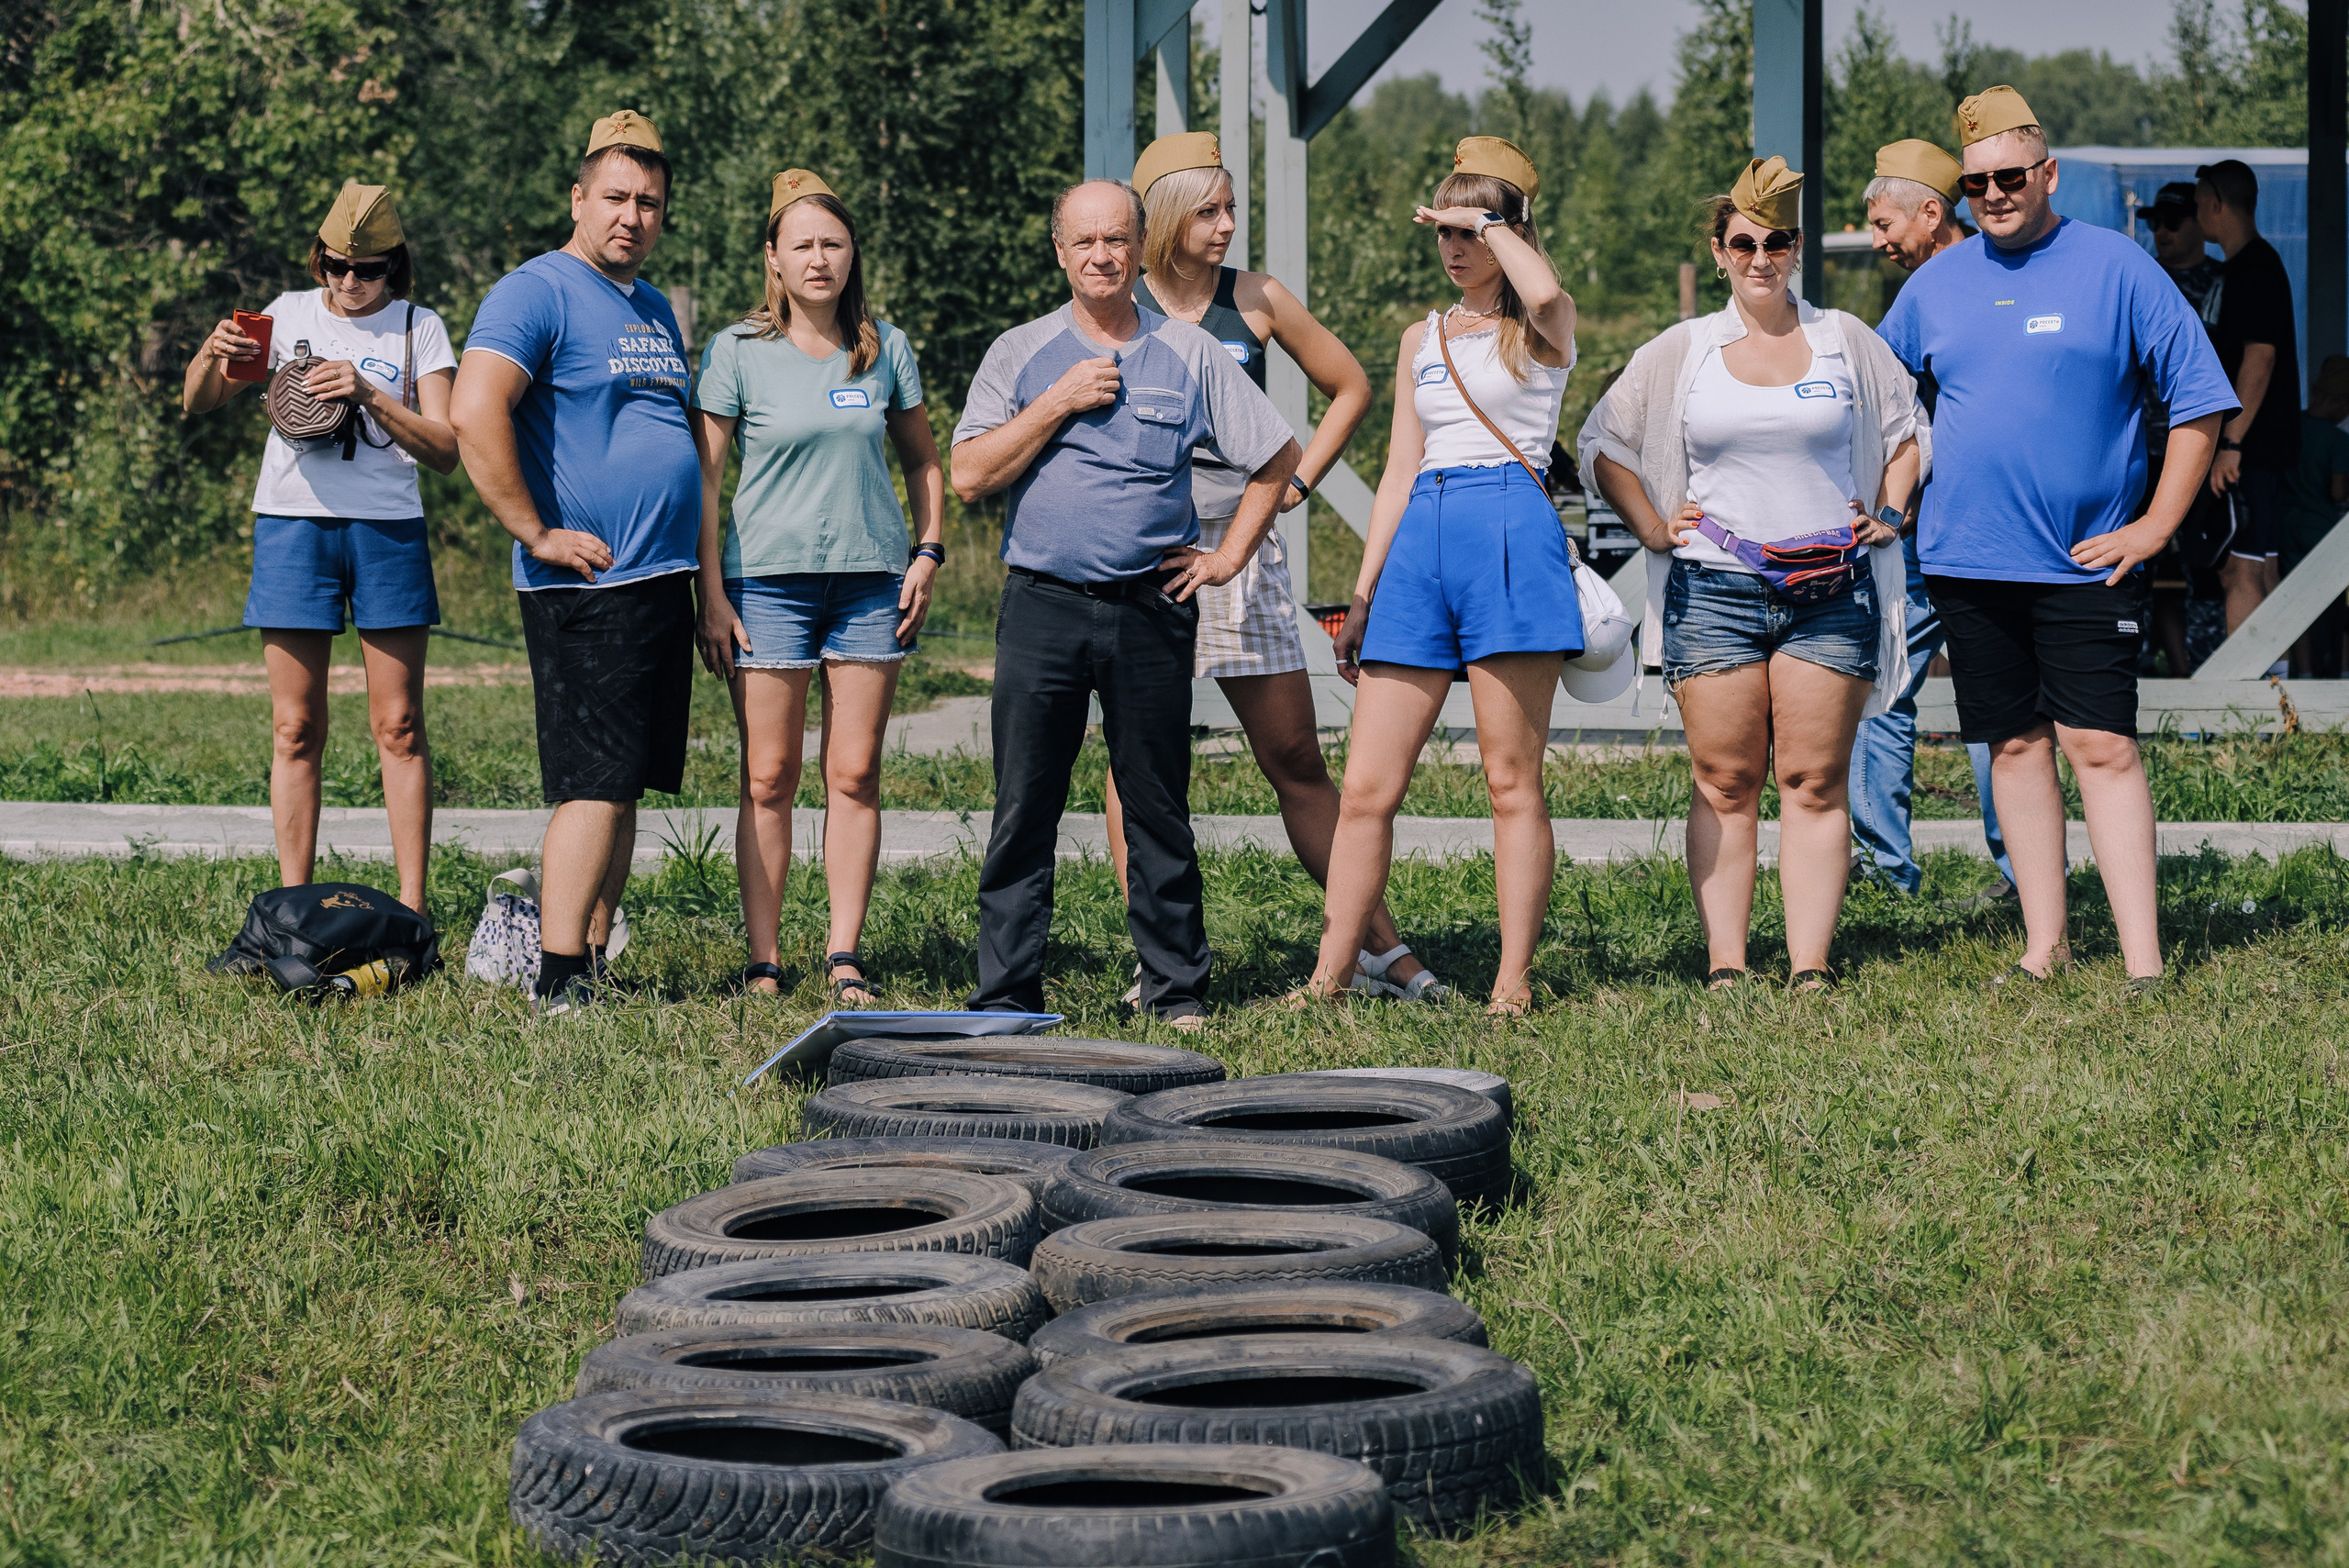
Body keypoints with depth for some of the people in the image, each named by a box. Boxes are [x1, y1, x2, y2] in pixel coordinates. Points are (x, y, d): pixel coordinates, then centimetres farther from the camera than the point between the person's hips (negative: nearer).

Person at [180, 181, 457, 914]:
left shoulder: (419, 328, 5)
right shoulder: (291, 314, 9)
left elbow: (445, 450, -4)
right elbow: (197, 403, 6)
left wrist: (368, 394, -17)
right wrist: (212, 356, -17)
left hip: (388, 527, -1)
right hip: (294, 523, 1)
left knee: (398, 727, -2)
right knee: (295, 728, 1)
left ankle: (411, 910, 1)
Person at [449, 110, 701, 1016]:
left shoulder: (655, 310, 19)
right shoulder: (537, 294, -9)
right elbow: (475, 415, -22)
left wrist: (695, 564, 21)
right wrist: (538, 534, -20)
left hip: (663, 580, 8)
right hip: (587, 588, -8)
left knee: (626, 786, 9)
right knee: (594, 786, -12)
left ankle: (594, 964, 15)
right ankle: (559, 986, -12)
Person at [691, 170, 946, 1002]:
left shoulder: (885, 348, 8)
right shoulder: (738, 353, -1)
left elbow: (924, 460, 19)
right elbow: (703, 477, -1)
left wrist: (927, 553, 5)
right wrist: (711, 594, -7)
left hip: (871, 579, 2)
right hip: (767, 579, -2)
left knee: (855, 776, 2)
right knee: (769, 779, -2)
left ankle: (846, 958, 7)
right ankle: (763, 964, 2)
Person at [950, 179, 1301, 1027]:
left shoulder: (1189, 354, 7)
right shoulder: (1020, 353, 7)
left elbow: (1278, 457, 15)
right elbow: (970, 475, -2)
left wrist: (1229, 555, 8)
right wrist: (1059, 402, -8)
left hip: (1152, 608, 0)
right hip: (1042, 607, 0)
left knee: (1159, 809, 4)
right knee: (1023, 808, -1)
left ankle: (1177, 990, 11)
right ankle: (1005, 997, 3)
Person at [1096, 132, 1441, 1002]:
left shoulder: (1256, 301, 5)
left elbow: (1350, 388, 16)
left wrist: (1295, 482, 7)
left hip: (1240, 544, 1)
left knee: (1296, 759, 3)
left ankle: (1378, 947, 9)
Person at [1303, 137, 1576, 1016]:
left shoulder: (1542, 331, 5)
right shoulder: (1422, 340, 21)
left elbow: (1544, 292, -23)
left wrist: (1487, 220, -7)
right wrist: (1362, 595, 15)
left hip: (1511, 533, -5)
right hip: (1421, 541, 5)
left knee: (1512, 779, -4)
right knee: (1366, 786, 0)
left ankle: (1514, 982, -1)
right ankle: (1331, 976, 2)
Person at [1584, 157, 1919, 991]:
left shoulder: (1847, 341, 9)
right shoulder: (1683, 351, 8)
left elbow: (1912, 429, 21)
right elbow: (1603, 440, 14)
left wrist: (1891, 513, 8)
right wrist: (1653, 527, 5)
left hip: (1831, 592, 0)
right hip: (1715, 590, 0)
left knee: (1815, 782, -2)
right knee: (1724, 782, 0)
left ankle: (1812, 969, -2)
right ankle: (1724, 968, 1)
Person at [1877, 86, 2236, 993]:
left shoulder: (2116, 268, -2)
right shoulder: (1936, 285, 9)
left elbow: (2198, 399, -1)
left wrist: (2156, 525, -6)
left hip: (2086, 562, -4)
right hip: (1966, 561, 4)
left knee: (2101, 745, -9)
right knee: (2017, 744, 7)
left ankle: (2143, 963, -11)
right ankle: (2043, 946, 14)